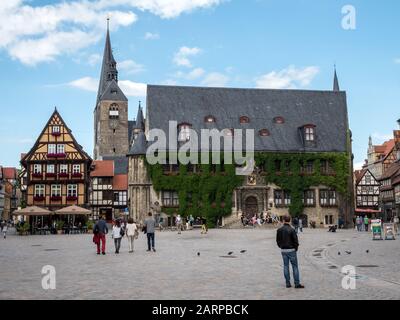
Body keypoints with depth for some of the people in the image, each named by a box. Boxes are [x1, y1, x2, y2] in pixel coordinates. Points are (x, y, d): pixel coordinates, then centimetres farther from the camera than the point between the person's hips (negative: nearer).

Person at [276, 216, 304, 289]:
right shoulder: (292, 230, -14)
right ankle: (297, 283, 1)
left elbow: (278, 240, 7)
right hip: (291, 250, -4)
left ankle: (288, 283, 13)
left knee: (286, 266, 10)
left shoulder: (279, 230, 0)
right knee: (295, 266, 2)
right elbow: (296, 240, -11)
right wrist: (296, 248, 4)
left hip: (283, 250, 4)